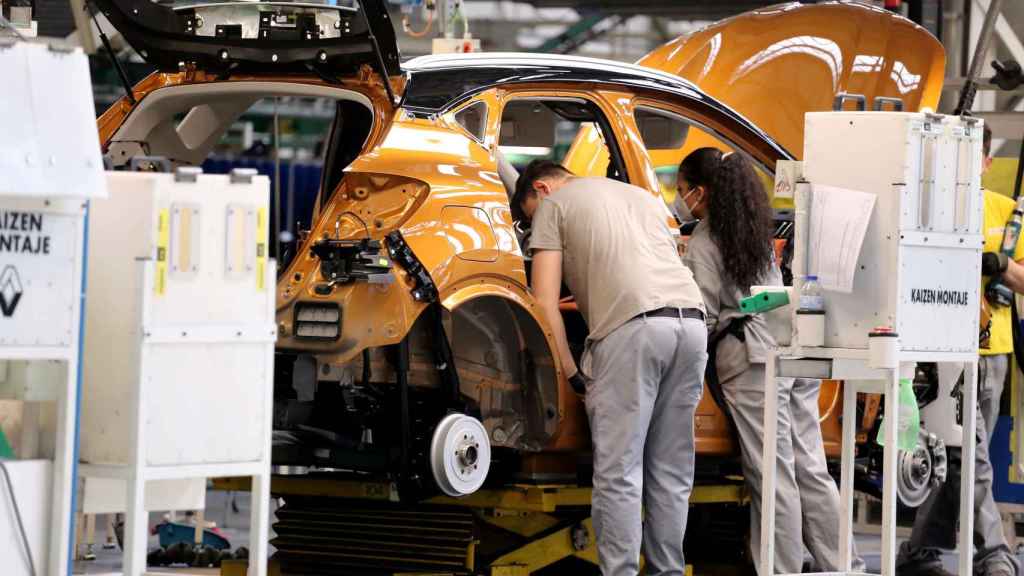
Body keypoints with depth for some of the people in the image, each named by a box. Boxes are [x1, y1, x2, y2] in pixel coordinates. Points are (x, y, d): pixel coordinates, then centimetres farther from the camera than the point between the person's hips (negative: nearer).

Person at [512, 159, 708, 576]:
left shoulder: (553, 204, 15)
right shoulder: (644, 197, 33)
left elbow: (545, 302, 7)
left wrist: (571, 372, 10)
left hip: (632, 324, -6)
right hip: (692, 319, 6)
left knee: (619, 474, -4)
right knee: (671, 472, 12)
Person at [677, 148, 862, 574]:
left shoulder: (703, 245, -5)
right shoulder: (755, 230, 19)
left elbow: (704, 317, -8)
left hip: (751, 361, -8)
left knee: (774, 476, -7)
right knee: (810, 469, 9)